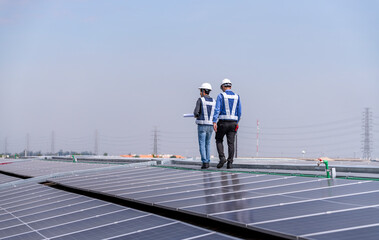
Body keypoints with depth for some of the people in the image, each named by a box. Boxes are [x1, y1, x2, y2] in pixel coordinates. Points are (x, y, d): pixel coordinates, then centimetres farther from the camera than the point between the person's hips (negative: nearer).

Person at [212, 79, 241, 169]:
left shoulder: (221, 96, -4)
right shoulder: (237, 97, 8)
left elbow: (217, 109, -13)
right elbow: (239, 112, 8)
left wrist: (214, 122, -17)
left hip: (223, 122, -3)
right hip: (233, 123, 3)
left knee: (219, 140, 13)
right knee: (231, 143, 3)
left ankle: (222, 157, -5)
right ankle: (230, 163, -2)